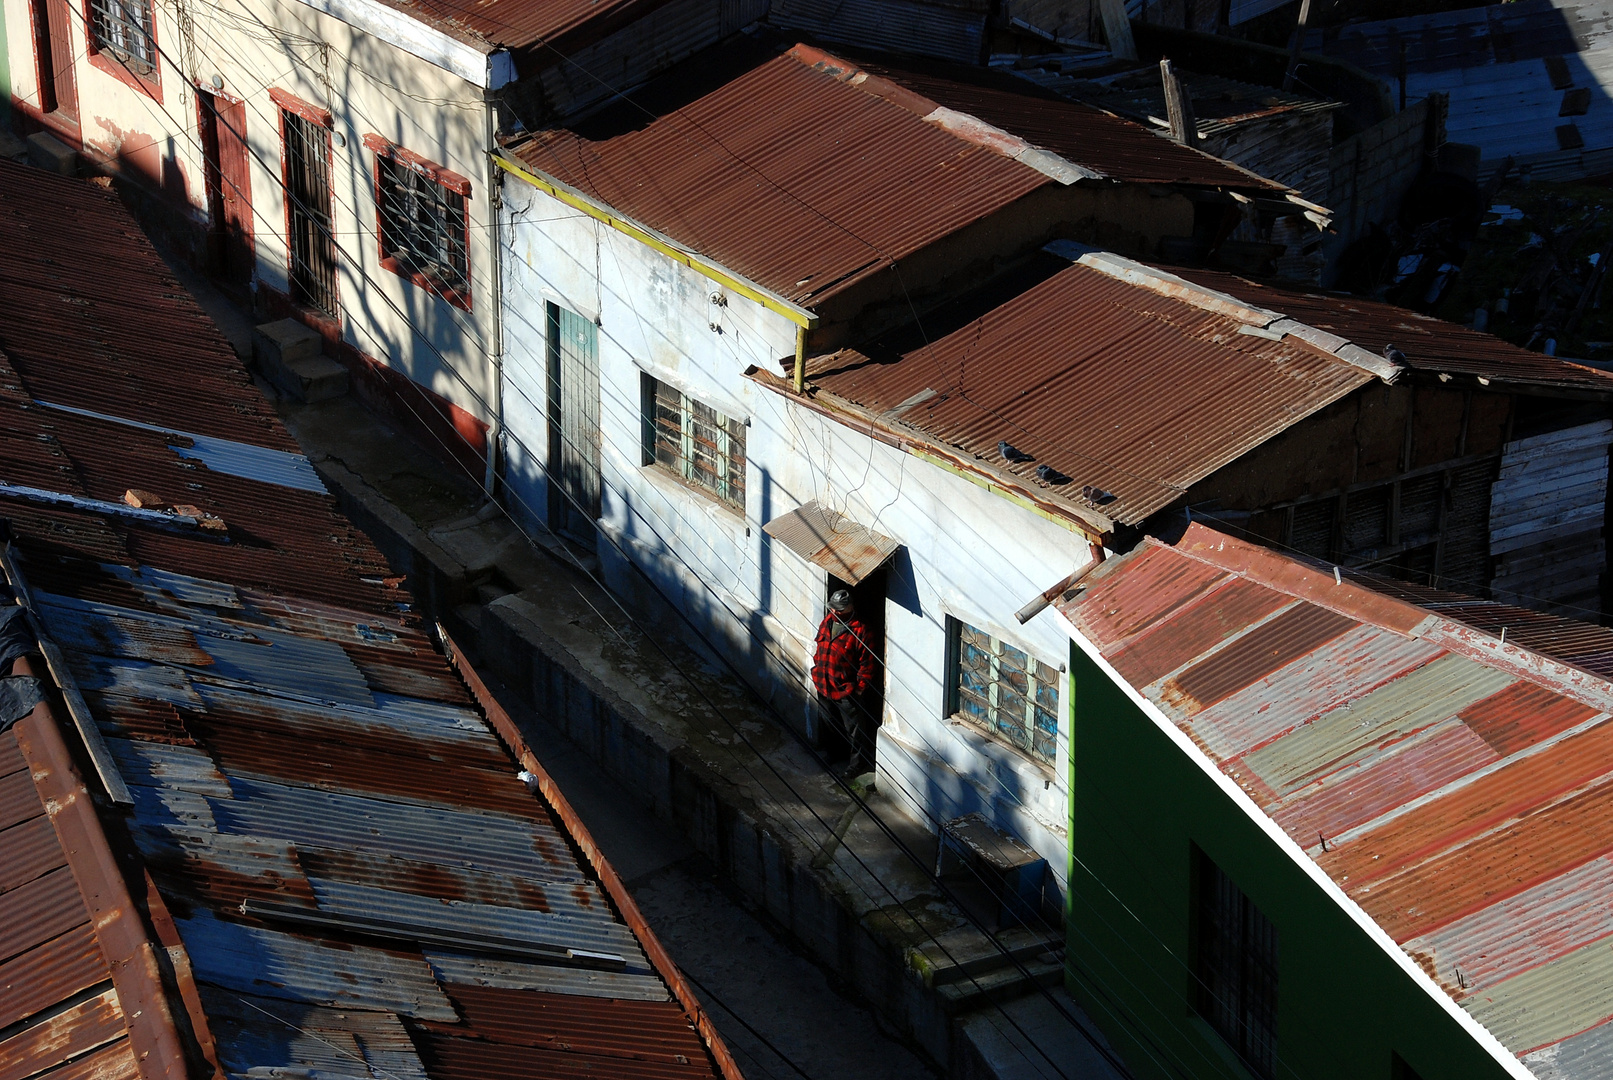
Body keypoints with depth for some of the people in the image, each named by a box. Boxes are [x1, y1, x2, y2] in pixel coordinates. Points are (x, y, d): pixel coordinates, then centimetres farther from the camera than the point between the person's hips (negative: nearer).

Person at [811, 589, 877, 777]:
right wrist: (817, 671, 16)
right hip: (824, 685, 7)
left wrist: (860, 687, -14)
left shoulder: (859, 630, -20)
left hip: (846, 689, -7)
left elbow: (866, 662, -16)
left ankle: (857, 761, 20)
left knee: (854, 728, 6)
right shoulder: (827, 621, 1)